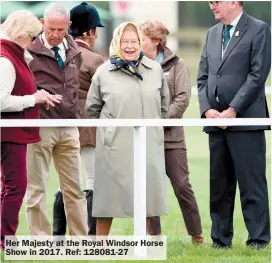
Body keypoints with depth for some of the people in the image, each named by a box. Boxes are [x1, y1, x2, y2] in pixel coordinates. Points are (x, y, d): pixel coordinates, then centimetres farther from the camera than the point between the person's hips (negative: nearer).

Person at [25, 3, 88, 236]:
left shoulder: (73, 51, 9)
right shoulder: (29, 50, -10)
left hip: (69, 128, 6)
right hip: (39, 127, -6)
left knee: (75, 189, 9)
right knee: (36, 190, 2)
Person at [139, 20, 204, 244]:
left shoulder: (176, 65, 1)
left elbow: (182, 99, -6)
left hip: (171, 136, -2)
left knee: (182, 186, -1)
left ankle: (197, 235, 9)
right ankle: (153, 235, 13)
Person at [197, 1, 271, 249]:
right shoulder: (212, 33, 17)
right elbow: (203, 77, 15)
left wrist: (232, 110, -14)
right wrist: (207, 109, -2)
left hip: (246, 120, -6)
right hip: (216, 122, 6)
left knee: (252, 184, -5)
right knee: (219, 185, 9)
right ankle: (220, 241, 14)